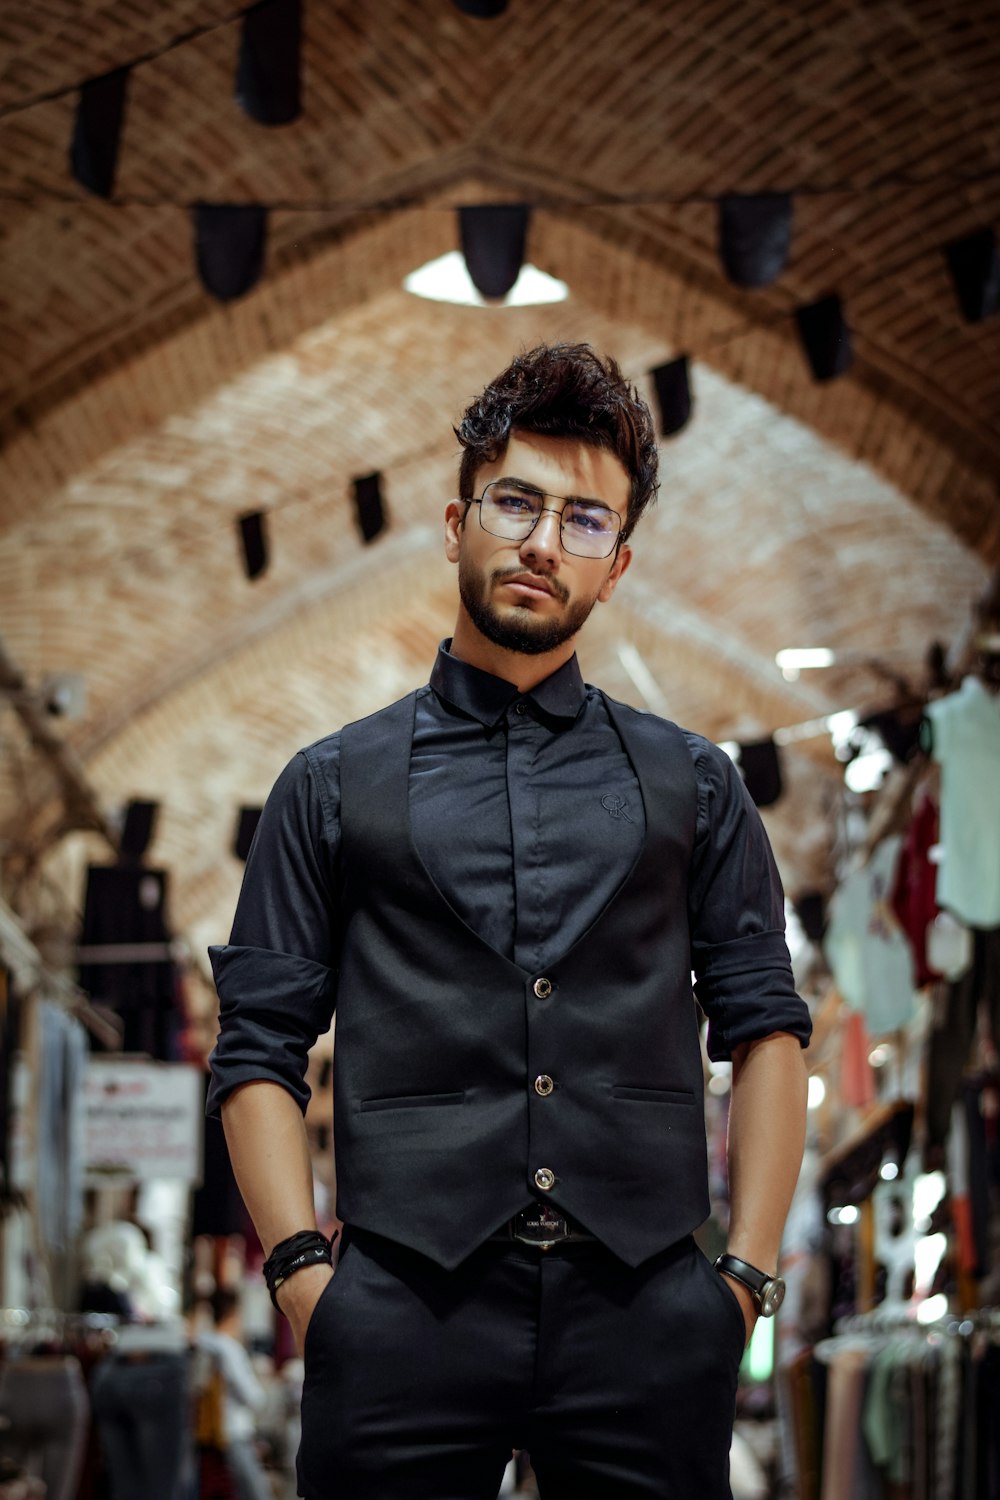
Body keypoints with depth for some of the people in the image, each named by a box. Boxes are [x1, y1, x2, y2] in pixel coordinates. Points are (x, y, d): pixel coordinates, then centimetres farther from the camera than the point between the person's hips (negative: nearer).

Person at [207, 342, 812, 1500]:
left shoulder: (690, 785, 15)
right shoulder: (334, 787, 12)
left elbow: (765, 1030, 11)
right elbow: (257, 1053, 7)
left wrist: (749, 1273, 2)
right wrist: (301, 1270, -5)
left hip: (645, 1316, 1)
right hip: (407, 1310, -1)